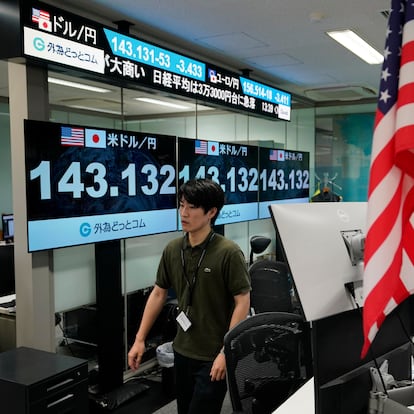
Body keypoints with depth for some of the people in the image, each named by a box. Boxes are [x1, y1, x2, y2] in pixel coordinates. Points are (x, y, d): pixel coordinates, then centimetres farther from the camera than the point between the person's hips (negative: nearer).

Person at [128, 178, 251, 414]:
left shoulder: (228, 252, -17)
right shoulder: (172, 250, 0)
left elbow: (243, 302, -15)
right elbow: (159, 294, 9)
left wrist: (227, 351, -19)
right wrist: (140, 339, 7)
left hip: (214, 356, -6)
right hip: (182, 351, 6)